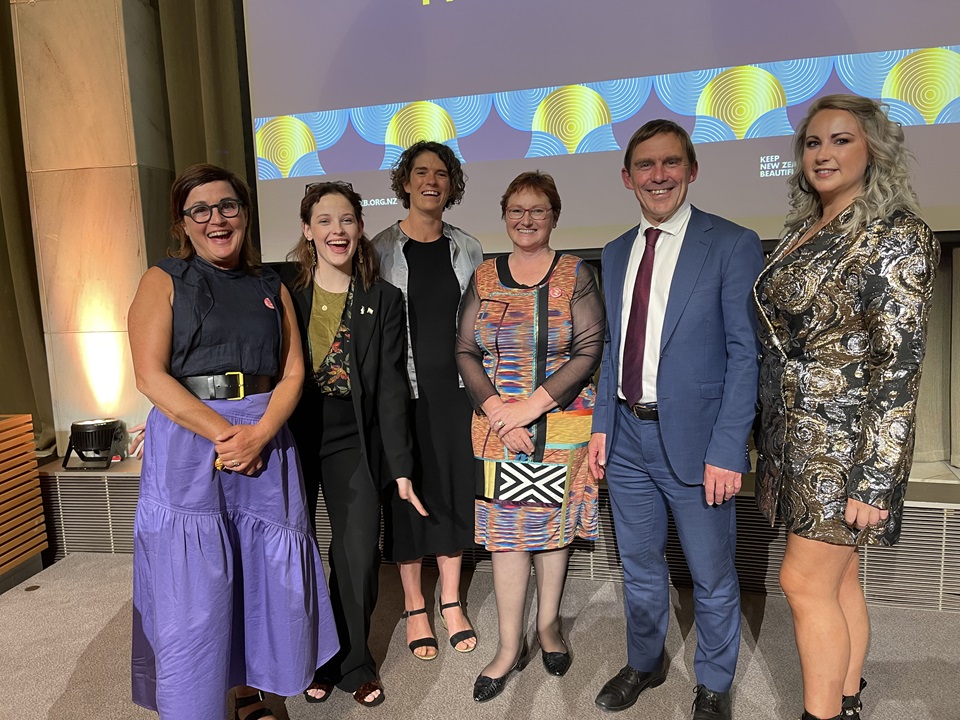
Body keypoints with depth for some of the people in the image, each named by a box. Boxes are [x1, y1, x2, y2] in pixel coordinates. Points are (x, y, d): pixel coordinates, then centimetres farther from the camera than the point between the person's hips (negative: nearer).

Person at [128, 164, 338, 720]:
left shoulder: (272, 288, 12)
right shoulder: (164, 282, 3)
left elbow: (293, 371, 5)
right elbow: (151, 375, -8)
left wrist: (259, 434, -12)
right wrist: (224, 433, -15)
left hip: (266, 441, 3)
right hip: (188, 441, -3)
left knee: (262, 574, 9)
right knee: (192, 588, -1)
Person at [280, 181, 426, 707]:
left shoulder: (383, 299, 0)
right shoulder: (280, 286, -1)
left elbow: (390, 387, -3)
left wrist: (401, 467, -7)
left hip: (352, 440, 0)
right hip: (288, 436, 0)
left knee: (359, 556, 2)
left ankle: (351, 664, 26)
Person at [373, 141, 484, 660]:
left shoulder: (467, 249, 7)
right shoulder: (381, 249, -2)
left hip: (455, 388, 3)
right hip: (403, 389, -2)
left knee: (455, 490, 10)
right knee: (407, 495, 7)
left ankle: (451, 602, 28)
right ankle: (415, 607, 26)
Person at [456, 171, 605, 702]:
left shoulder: (576, 274, 0)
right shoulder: (484, 278, 7)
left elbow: (589, 350, -8)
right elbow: (465, 352, 3)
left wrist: (532, 404, -15)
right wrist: (495, 408, -11)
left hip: (561, 426, -1)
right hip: (498, 425, 2)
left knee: (553, 524, 11)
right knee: (505, 528, 5)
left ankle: (548, 622, 33)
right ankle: (510, 645, 20)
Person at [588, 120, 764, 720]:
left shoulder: (733, 245, -8)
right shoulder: (617, 252, 10)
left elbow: (746, 355, -11)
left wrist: (727, 450, -17)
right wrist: (602, 424, 7)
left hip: (695, 441, -4)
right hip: (627, 438, 5)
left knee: (713, 577, 13)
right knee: (639, 568, 20)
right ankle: (645, 664, 44)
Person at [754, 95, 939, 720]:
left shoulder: (896, 235, -11)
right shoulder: (803, 235, 12)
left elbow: (900, 361, -16)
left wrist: (875, 478, -19)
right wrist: (770, 436, 15)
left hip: (845, 441, -7)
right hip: (797, 435, 7)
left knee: (806, 581, -2)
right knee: (839, 579, 16)